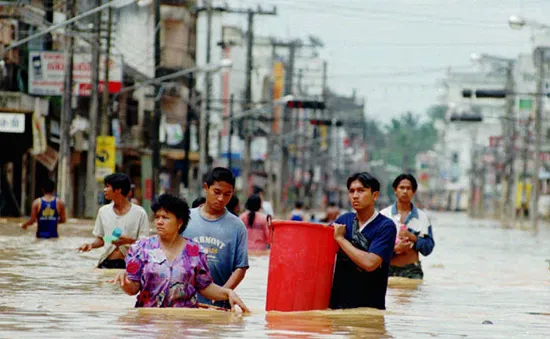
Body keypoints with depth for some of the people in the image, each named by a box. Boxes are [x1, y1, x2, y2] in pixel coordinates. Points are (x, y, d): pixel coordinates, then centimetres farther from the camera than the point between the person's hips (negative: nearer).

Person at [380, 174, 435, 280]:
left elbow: (428, 247, 6)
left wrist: (413, 238, -10)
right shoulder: (384, 214, 5)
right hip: (388, 269, 0)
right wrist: (395, 249, -15)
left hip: (412, 271, 1)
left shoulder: (422, 217, 9)